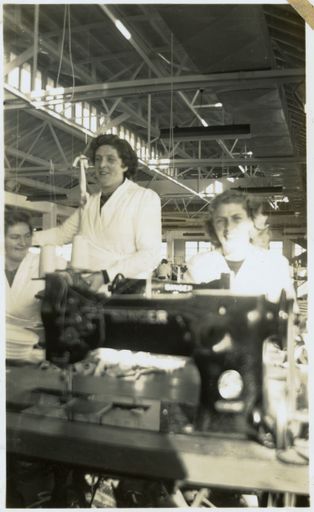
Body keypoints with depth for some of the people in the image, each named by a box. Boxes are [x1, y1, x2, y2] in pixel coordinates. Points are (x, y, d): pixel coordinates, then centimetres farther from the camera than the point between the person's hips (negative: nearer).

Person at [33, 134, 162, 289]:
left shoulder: (145, 198, 3)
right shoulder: (90, 202, 20)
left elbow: (150, 255, -6)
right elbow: (62, 233, 30)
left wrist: (105, 276, -16)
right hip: (86, 289, 4)